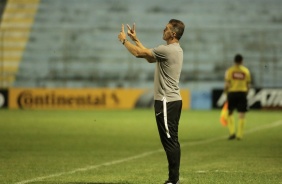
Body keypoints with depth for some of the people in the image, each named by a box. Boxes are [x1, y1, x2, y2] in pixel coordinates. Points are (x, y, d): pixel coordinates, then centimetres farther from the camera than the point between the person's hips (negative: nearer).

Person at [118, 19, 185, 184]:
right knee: (172, 141, 12)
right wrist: (135, 39, 27)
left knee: (169, 141, -9)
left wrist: (124, 40, 2)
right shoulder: (175, 50, 15)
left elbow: (139, 53, -14)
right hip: (173, 100, 10)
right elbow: (149, 57, 26)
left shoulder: (167, 50, -17)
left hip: (166, 102, -10)